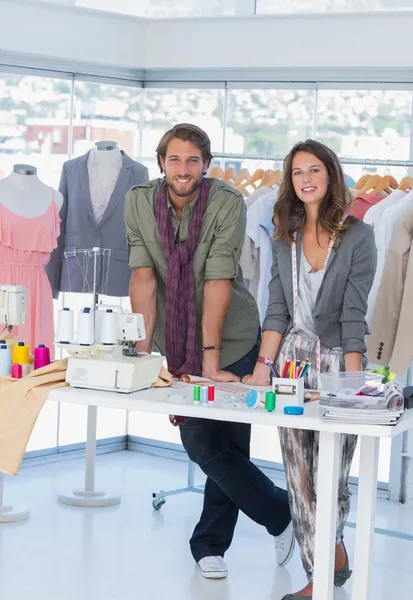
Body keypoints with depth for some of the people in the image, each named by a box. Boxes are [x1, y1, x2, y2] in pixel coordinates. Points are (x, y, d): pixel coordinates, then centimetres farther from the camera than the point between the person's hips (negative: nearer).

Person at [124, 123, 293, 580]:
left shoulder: (228, 204, -14)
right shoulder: (139, 202, -4)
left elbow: (218, 282, -19)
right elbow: (143, 276, -8)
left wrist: (211, 358, -21)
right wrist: (143, 347, -13)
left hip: (232, 342, -3)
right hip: (177, 345, 3)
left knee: (226, 447, -1)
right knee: (200, 446, 2)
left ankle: (210, 545, 19)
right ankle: (282, 514, 19)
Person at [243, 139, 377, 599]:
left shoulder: (358, 236, -5)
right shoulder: (285, 239, 9)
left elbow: (353, 314, -11)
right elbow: (277, 311, 9)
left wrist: (351, 382, -16)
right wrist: (262, 367, -1)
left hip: (337, 358, -4)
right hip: (292, 357, 4)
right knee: (299, 475, 3)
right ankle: (331, 561, 15)